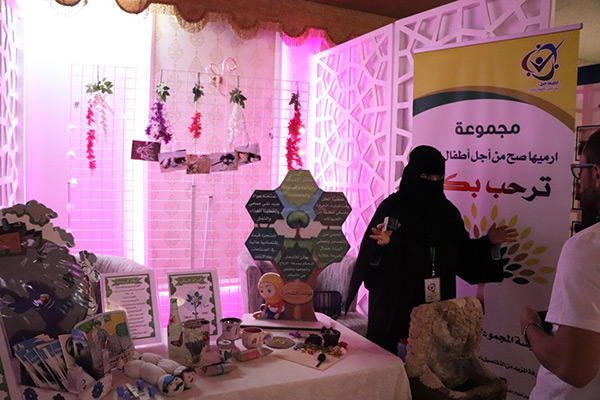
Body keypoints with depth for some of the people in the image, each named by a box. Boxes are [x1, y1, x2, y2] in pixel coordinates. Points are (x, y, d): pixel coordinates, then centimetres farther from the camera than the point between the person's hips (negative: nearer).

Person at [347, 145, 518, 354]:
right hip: (396, 306, -4)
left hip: (436, 307, 4)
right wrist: (382, 243, -34)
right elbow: (370, 254, -14)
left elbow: (462, 253, 12)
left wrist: (488, 241, 1)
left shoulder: (447, 211, 7)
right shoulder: (393, 207, -8)